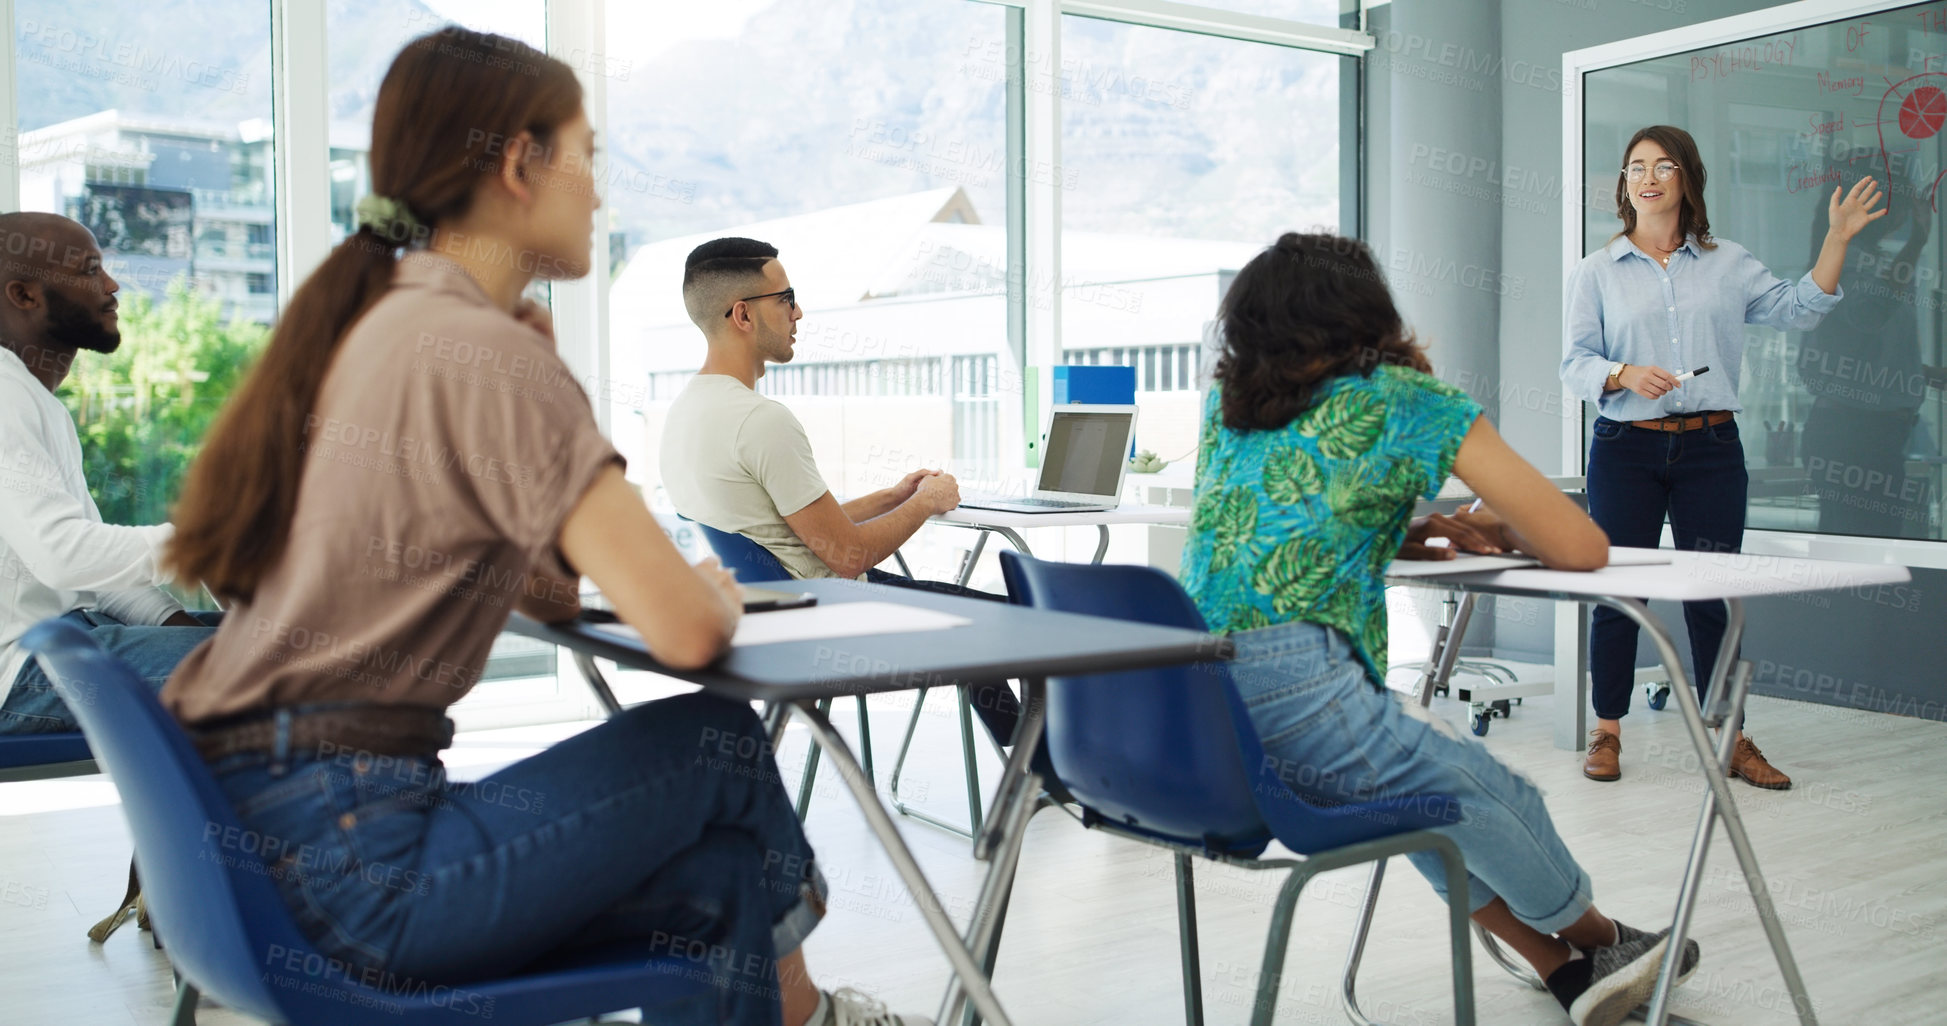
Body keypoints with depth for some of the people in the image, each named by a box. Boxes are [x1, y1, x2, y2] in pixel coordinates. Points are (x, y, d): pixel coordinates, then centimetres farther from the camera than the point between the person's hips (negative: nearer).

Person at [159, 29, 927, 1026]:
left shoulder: (370, 324, 13)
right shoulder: (487, 354, -17)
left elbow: (548, 595, 17)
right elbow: (684, 627, -23)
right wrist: (722, 592, 2)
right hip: (344, 860, -9)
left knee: (719, 875, 10)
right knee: (720, 742, 3)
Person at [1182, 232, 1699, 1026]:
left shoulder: (1228, 402, 18)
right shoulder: (1409, 401, 2)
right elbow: (1581, 549, 1)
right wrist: (1503, 529, 24)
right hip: (1289, 699, -7)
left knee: (1423, 777, 27)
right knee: (1493, 794, 17)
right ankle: (1601, 940, 42)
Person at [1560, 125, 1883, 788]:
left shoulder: (1728, 265, 13)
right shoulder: (1598, 272, 7)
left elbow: (1799, 310, 11)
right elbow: (1576, 365, 0)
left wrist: (1837, 238, 5)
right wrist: (1626, 374, -19)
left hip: (1711, 449, 1)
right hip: (1626, 449, -1)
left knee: (1715, 595, 3)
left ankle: (1732, 740, 12)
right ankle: (1607, 733, 13)